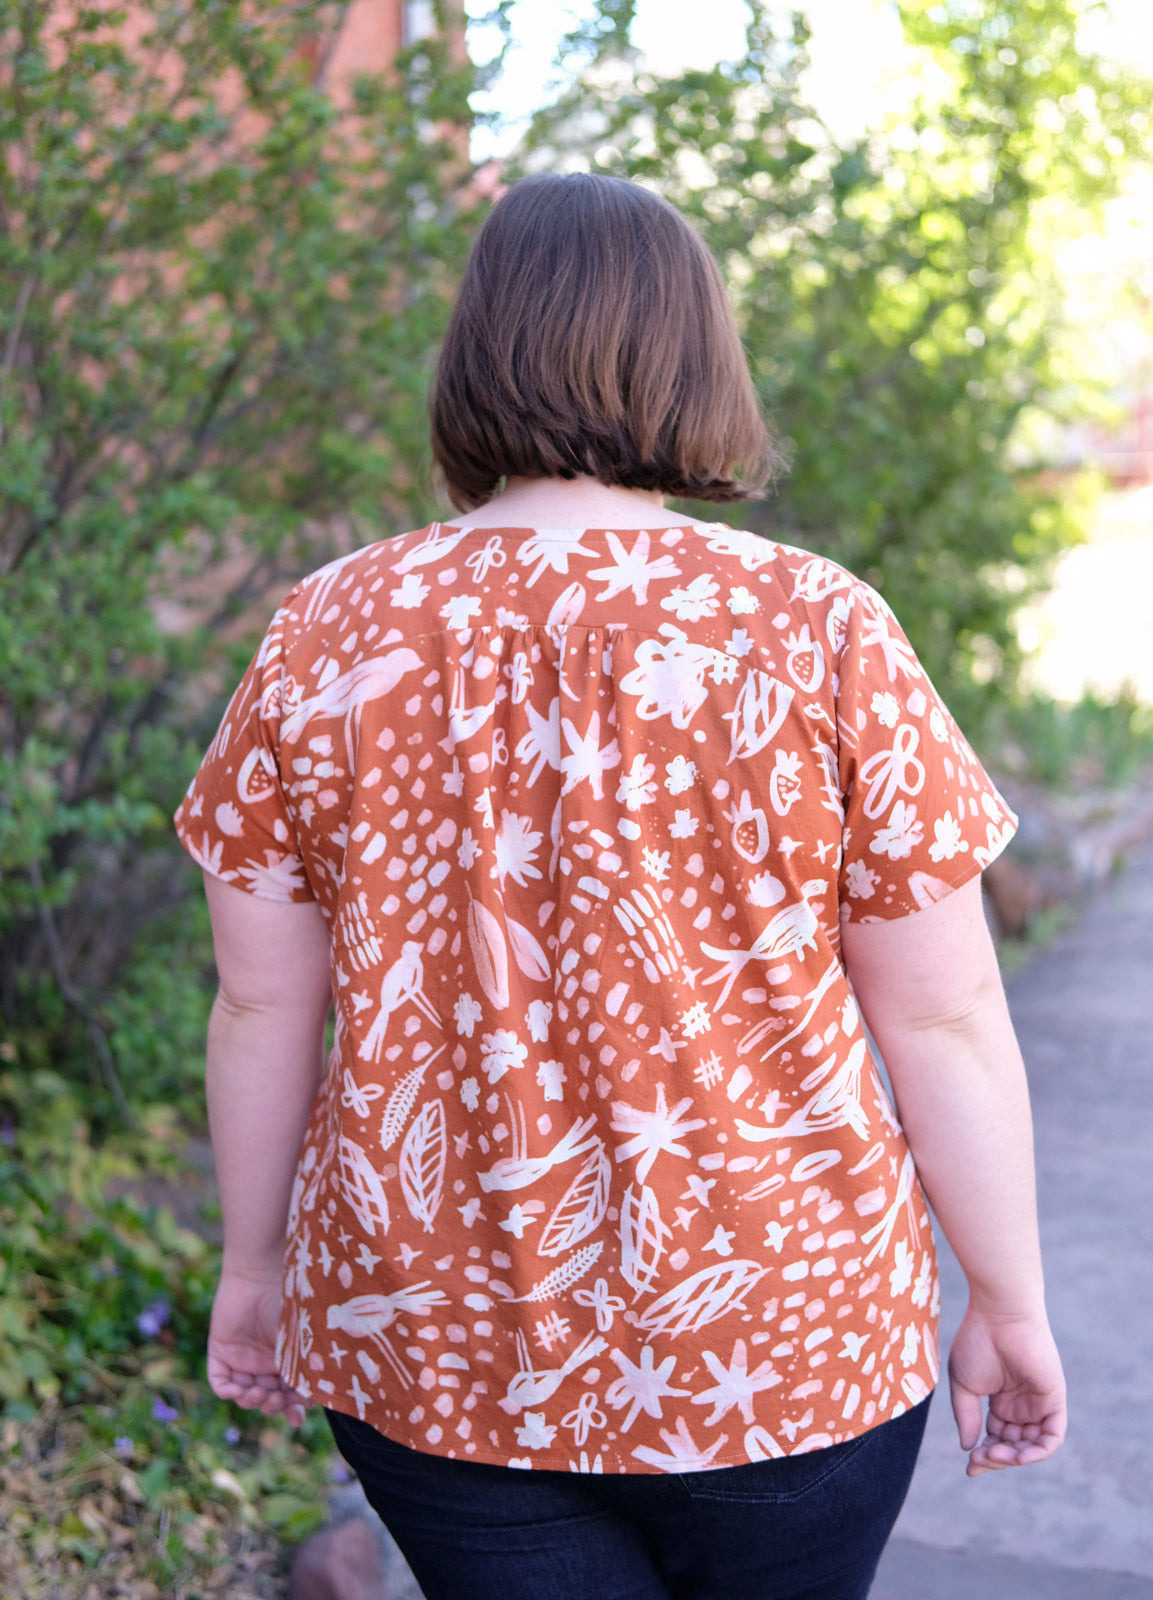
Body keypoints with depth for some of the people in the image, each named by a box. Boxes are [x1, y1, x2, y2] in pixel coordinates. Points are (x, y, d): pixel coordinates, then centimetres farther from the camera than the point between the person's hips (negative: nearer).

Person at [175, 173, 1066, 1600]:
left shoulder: (321, 638, -7)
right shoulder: (821, 636, -11)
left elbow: (263, 1010, -1)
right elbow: (944, 1022, -7)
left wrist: (255, 1263, 14)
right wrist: (1009, 1305, 5)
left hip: (432, 1350, 1)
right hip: (781, 1349, 0)